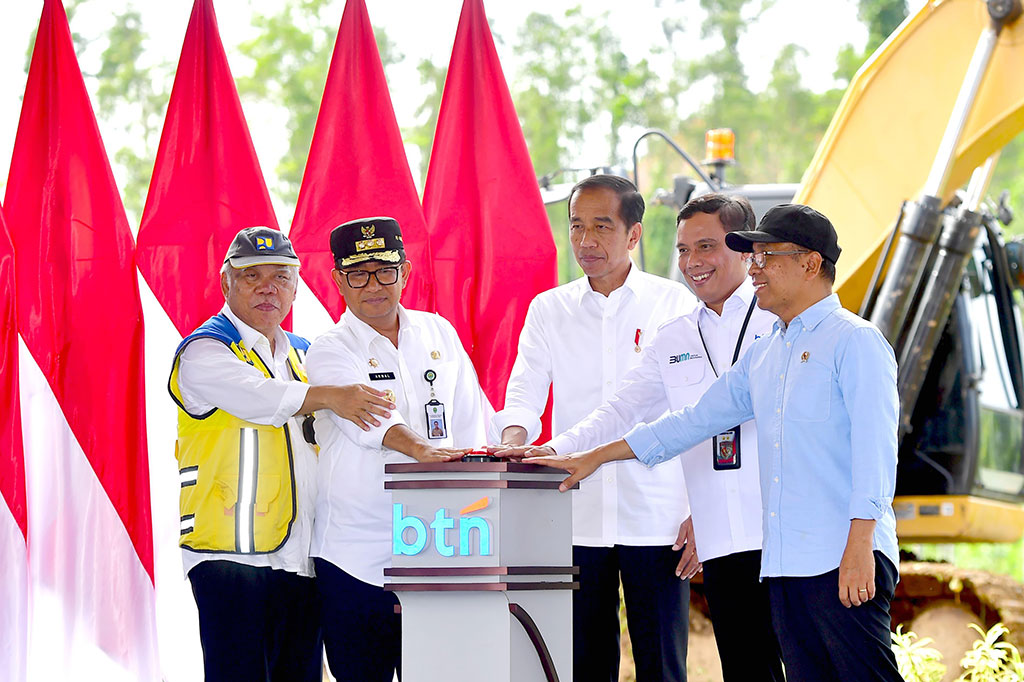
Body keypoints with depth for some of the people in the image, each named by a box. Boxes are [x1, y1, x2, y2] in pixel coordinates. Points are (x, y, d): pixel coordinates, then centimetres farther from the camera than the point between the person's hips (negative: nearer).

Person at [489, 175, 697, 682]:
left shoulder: (674, 304, 4)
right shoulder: (548, 310, 11)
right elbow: (525, 391, 2)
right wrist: (514, 436, -22)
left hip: (657, 516, -2)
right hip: (577, 518, 2)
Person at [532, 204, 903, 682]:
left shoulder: (855, 342, -3)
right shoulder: (762, 355, 21)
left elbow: (874, 448, -11)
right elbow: (696, 422, 28)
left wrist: (859, 545, -20)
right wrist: (594, 458, 28)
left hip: (844, 558, -7)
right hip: (783, 565, 8)